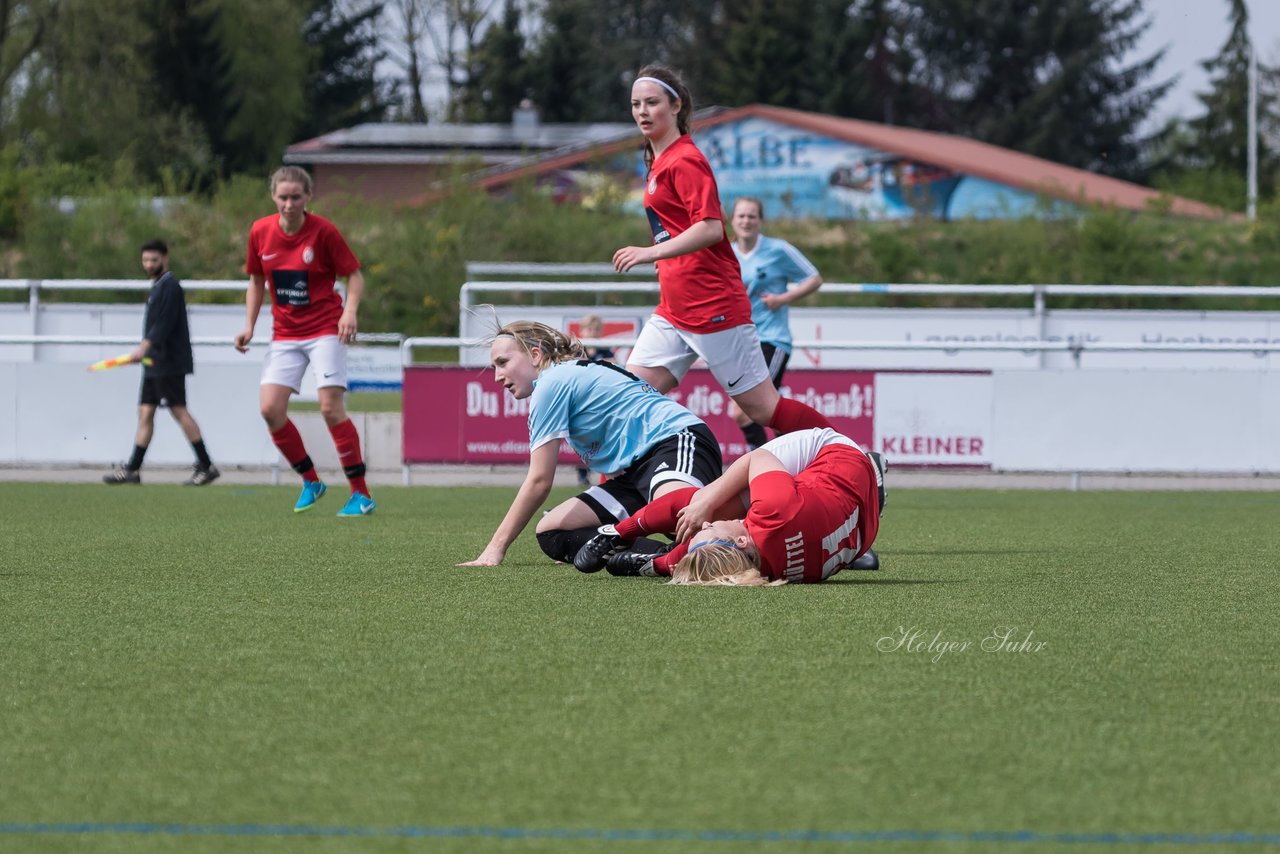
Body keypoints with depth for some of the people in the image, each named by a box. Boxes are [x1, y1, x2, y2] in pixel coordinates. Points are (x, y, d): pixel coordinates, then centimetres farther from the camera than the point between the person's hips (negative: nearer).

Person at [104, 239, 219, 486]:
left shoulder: (169, 286, -11)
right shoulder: (158, 287, 19)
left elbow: (163, 325, -21)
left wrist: (144, 347, -27)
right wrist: (145, 350, 22)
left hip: (169, 362, -10)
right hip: (155, 363, 10)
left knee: (179, 410, -10)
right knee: (145, 412, 7)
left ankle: (206, 466, -8)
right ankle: (133, 469, 7)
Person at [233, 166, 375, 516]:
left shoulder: (323, 231, -12)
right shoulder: (260, 232, 0)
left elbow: (355, 275, -5)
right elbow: (256, 280, 14)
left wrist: (350, 311, -22)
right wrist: (249, 325, 5)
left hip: (325, 329, -4)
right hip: (285, 334, 4)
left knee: (330, 407, -15)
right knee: (270, 408, -9)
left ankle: (361, 494, -6)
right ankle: (310, 481, 11)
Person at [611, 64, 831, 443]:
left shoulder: (684, 160, -12)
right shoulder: (659, 161, 16)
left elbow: (710, 227, -22)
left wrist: (651, 253, -28)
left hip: (713, 308, -9)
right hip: (674, 310, 9)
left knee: (763, 408, -5)